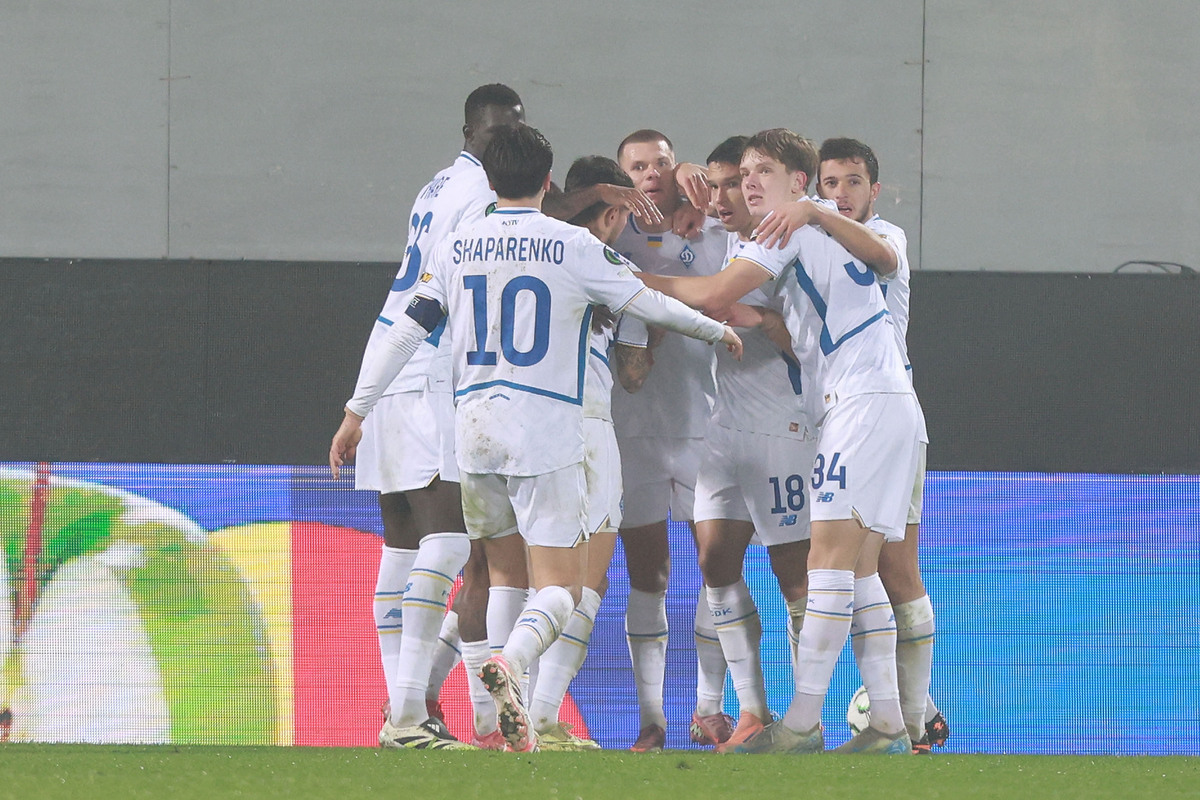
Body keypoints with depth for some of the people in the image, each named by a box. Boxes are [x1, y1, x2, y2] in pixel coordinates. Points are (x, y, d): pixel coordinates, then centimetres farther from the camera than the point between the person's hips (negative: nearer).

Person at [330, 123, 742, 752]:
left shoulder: (456, 247, 7)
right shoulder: (573, 247, -3)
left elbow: (408, 329, 7)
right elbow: (649, 304, 5)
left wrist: (358, 410, 15)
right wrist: (716, 329, 22)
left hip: (474, 433, 4)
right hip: (546, 434, -4)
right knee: (560, 586, -5)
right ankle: (510, 663, -34)